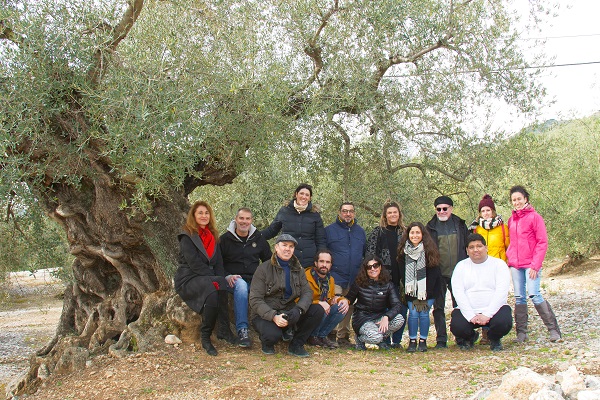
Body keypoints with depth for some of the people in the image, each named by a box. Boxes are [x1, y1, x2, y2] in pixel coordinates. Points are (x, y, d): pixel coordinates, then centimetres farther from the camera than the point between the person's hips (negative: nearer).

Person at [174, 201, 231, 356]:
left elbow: (218, 263, 14)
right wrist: (216, 279, -19)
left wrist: (221, 278, -7)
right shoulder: (187, 237, -2)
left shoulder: (213, 236, 18)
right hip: (188, 280, -5)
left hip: (208, 279, 6)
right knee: (212, 289, -35)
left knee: (222, 286, -29)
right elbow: (194, 264, -13)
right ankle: (205, 338, -25)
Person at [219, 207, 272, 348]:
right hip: (234, 279, -3)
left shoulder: (258, 239, 14)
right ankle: (242, 330, -39)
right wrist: (227, 277, -14)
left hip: (255, 279, 3)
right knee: (241, 286, -39)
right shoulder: (225, 239, 5)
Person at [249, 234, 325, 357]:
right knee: (273, 335, -36)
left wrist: (299, 310, -25)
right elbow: (255, 300, -13)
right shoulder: (264, 268, -6)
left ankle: (296, 345, -2)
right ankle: (267, 342, 3)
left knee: (318, 311, -16)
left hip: (289, 313, 5)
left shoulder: (297, 269, 9)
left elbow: (307, 292, -3)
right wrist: (274, 316, -28)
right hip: (265, 314, -5)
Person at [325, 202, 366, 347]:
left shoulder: (360, 231, 15)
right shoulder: (329, 230, 3)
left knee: (349, 308, 10)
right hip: (335, 278, -4)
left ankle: (343, 336, 20)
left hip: (355, 279, 4)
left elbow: (366, 254, 22)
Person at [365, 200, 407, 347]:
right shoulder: (378, 232, 5)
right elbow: (370, 253, 0)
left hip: (400, 278, 3)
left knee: (402, 309, 2)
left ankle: (397, 341, 13)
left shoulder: (404, 232, 14)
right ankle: (385, 340, 9)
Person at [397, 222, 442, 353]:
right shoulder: (404, 251, -3)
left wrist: (426, 292, -11)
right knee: (413, 313, -6)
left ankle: (423, 341, 11)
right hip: (411, 291, 1)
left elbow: (434, 273, -7)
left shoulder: (429, 250, -7)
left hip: (427, 291, -1)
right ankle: (412, 341, 7)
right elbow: (402, 273, 1)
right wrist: (408, 288, -7)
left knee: (424, 313, -5)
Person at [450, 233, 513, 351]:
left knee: (503, 323, -31)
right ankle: (470, 337, 13)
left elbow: (501, 292, -7)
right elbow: (458, 292, -3)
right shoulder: (461, 266, 9)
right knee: (457, 327, -27)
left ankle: (494, 339, 7)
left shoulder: (499, 264, 4)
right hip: (468, 311, 1)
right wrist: (471, 316, -17)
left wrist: (487, 315, -19)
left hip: (493, 309, -1)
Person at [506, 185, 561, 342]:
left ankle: (553, 329, 0)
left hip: (531, 264, -5)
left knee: (534, 295, -13)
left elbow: (542, 243, -6)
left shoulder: (534, 217, -2)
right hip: (515, 265, 5)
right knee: (519, 298, 3)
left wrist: (535, 265, -12)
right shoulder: (511, 220, 14)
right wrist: (509, 258, 7)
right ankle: (521, 332, 8)